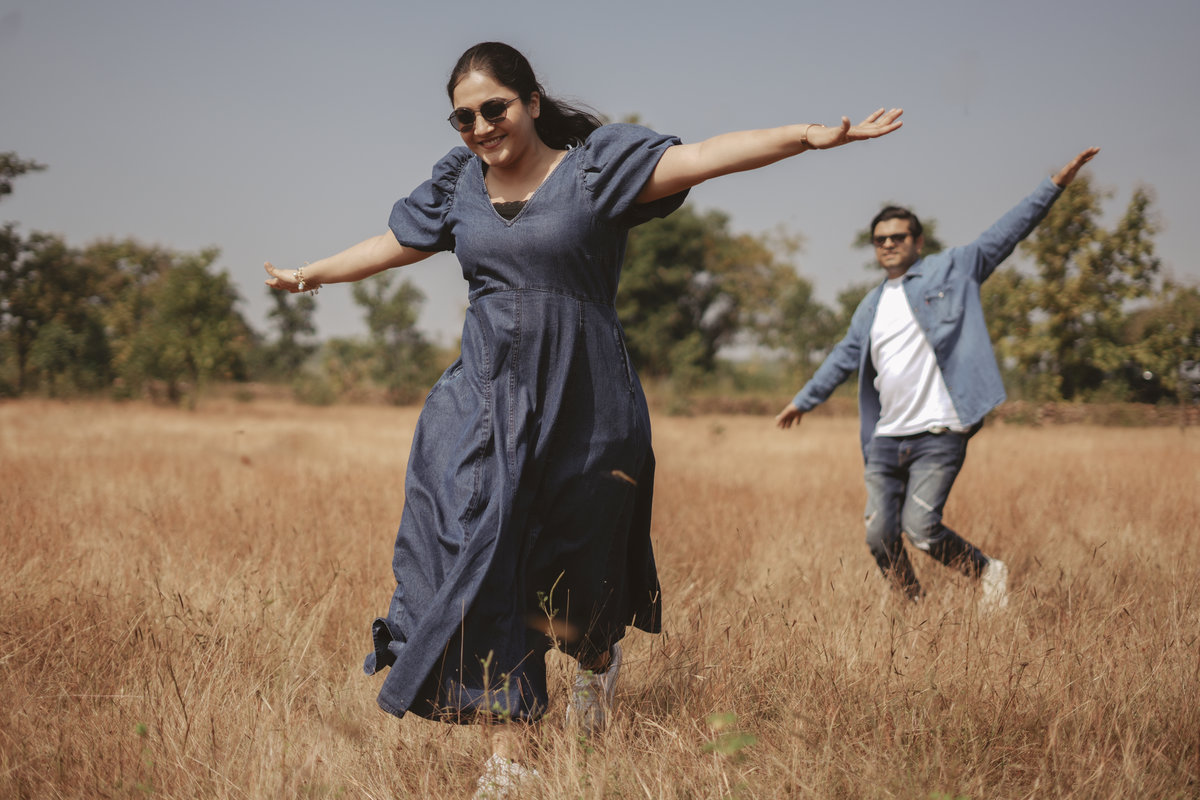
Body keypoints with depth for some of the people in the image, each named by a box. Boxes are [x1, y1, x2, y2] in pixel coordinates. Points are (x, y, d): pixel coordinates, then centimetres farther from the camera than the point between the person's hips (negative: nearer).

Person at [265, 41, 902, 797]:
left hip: (584, 407, -3)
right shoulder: (458, 183, 8)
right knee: (479, 564, -6)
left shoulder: (596, 165, -5)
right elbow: (395, 243, 24)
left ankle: (600, 654, 44)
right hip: (486, 397, 4)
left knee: (566, 600, 7)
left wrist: (807, 135, -30)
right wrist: (311, 274, 37)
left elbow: (702, 157, -17)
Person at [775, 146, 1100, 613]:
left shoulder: (951, 270, 5)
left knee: (920, 528, -16)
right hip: (886, 438, 6)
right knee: (879, 535, 0)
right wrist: (804, 400, 38)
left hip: (939, 434, -6)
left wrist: (1055, 185, -9)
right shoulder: (871, 307, 19)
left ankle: (988, 572, 10)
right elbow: (844, 357, 31)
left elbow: (1002, 236, -1)